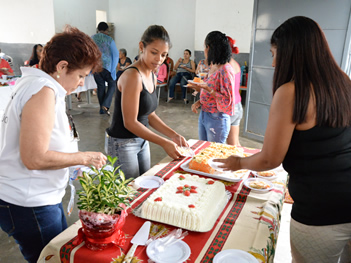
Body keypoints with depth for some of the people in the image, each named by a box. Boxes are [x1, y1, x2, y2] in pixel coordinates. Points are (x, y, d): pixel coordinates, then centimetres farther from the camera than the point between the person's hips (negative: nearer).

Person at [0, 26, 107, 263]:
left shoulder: (34, 83, 10)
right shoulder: (44, 92, -21)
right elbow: (34, 158, -26)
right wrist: (84, 158, -15)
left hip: (41, 197, 10)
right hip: (29, 205, -10)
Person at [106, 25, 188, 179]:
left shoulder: (152, 77, 6)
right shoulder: (133, 75, -22)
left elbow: (150, 115, 8)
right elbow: (130, 122, -23)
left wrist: (173, 135, -3)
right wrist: (164, 143, -22)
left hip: (141, 141, 9)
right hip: (122, 143, -9)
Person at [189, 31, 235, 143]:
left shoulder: (225, 70, -17)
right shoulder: (212, 67, 10)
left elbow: (228, 101, -19)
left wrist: (207, 89, -25)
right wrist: (199, 102, 2)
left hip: (217, 119, -8)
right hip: (203, 115, 8)